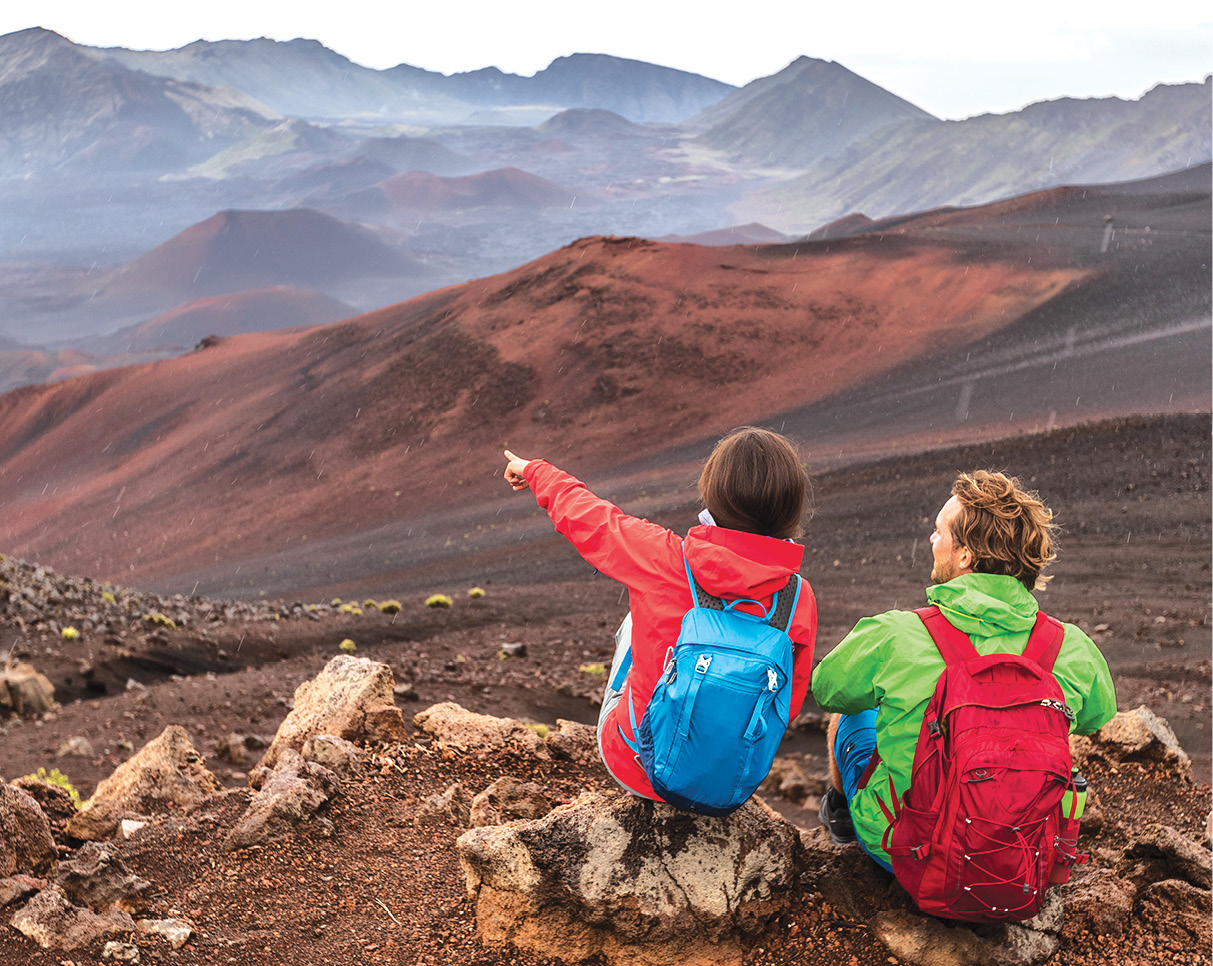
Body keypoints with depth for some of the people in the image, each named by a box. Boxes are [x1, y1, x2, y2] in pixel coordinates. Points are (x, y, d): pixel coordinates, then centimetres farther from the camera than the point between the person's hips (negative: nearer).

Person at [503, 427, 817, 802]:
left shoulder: (664, 558, -21)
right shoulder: (800, 599, -17)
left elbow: (587, 517, -1)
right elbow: (788, 704, -4)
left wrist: (535, 471, 20)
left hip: (633, 768, -1)